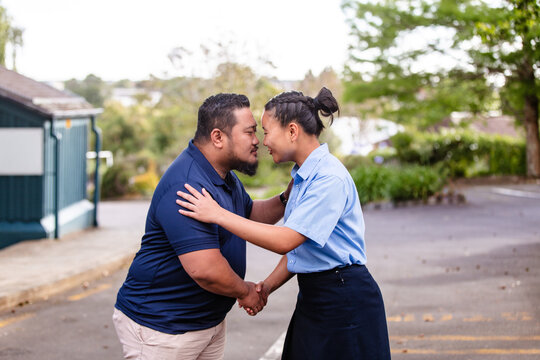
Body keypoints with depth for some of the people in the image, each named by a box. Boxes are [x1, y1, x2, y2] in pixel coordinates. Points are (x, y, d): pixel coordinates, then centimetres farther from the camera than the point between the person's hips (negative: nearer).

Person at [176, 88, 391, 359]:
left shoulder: (330, 179, -19)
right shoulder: (302, 176, 12)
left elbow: (285, 241, -24)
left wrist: (218, 215, -22)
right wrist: (267, 286, 1)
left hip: (344, 303, -9)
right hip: (313, 298, 9)